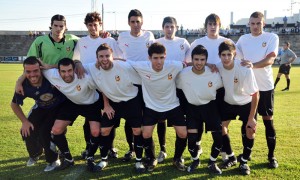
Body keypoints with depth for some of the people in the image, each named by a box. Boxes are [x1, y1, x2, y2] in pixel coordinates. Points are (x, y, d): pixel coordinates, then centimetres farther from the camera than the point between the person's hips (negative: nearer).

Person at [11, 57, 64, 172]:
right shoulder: (23, 85, -23)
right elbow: (14, 104, -3)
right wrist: (24, 121, -5)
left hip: (59, 107, -4)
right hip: (41, 108, 4)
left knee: (45, 132, -19)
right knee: (27, 131, -2)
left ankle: (53, 160, 8)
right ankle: (35, 154, 33)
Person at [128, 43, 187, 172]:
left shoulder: (174, 66, -24)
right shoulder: (142, 67, -24)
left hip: (172, 106, 1)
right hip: (151, 107, 0)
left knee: (183, 133, -4)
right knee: (146, 134, -8)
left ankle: (177, 158, 26)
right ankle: (152, 159, 22)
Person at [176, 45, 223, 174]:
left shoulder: (214, 74, -17)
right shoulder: (183, 74, -18)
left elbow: (220, 89, 2)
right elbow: (178, 90, -1)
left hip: (210, 106, 1)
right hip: (192, 108, 0)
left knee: (219, 137, -8)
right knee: (191, 137, -10)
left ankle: (212, 162, 19)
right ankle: (195, 160, 21)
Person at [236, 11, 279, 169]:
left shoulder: (272, 37, -4)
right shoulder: (243, 39, 8)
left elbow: (270, 60, -17)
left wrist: (253, 65, -35)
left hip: (265, 86, -3)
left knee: (268, 121, 5)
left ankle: (271, 156, 18)